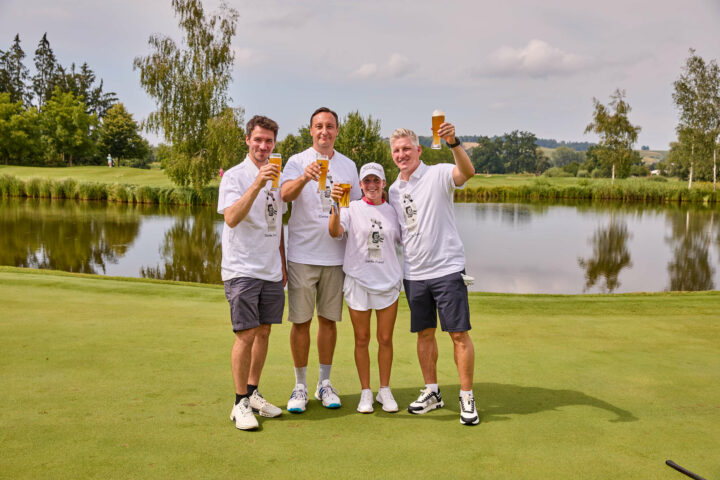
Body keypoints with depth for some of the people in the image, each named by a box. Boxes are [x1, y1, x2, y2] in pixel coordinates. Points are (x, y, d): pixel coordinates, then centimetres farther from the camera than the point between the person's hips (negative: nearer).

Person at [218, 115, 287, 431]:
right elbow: (231, 218, -22)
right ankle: (240, 404, 5)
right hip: (242, 270, -6)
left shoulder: (277, 176, 14)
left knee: (264, 332, 10)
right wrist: (257, 184, -31)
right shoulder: (234, 176, -6)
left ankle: (253, 393, 23)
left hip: (271, 271, 6)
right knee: (246, 335, -6)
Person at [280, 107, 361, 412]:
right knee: (301, 320, 2)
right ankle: (300, 386, 14)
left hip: (335, 255, 3)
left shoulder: (348, 166, 11)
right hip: (302, 255, -3)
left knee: (329, 319, 10)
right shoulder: (298, 161, -1)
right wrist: (305, 177, -41)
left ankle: (324, 383, 22)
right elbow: (285, 194, -20)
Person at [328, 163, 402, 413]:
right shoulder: (352, 209, 1)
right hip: (358, 280, -2)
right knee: (362, 339, 5)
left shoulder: (392, 211, 9)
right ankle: (365, 392, 18)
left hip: (388, 281, 2)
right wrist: (336, 205, -31)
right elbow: (335, 232, -17)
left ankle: (385, 390, 20)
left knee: (385, 339, 6)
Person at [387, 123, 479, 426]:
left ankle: (467, 397, 7)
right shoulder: (394, 190, 12)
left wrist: (453, 143, -43)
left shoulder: (438, 175, -6)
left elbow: (467, 172, -28)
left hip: (446, 267, -6)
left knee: (459, 333, -3)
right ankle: (431, 392, 26)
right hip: (413, 273, 6)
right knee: (424, 333, 13)